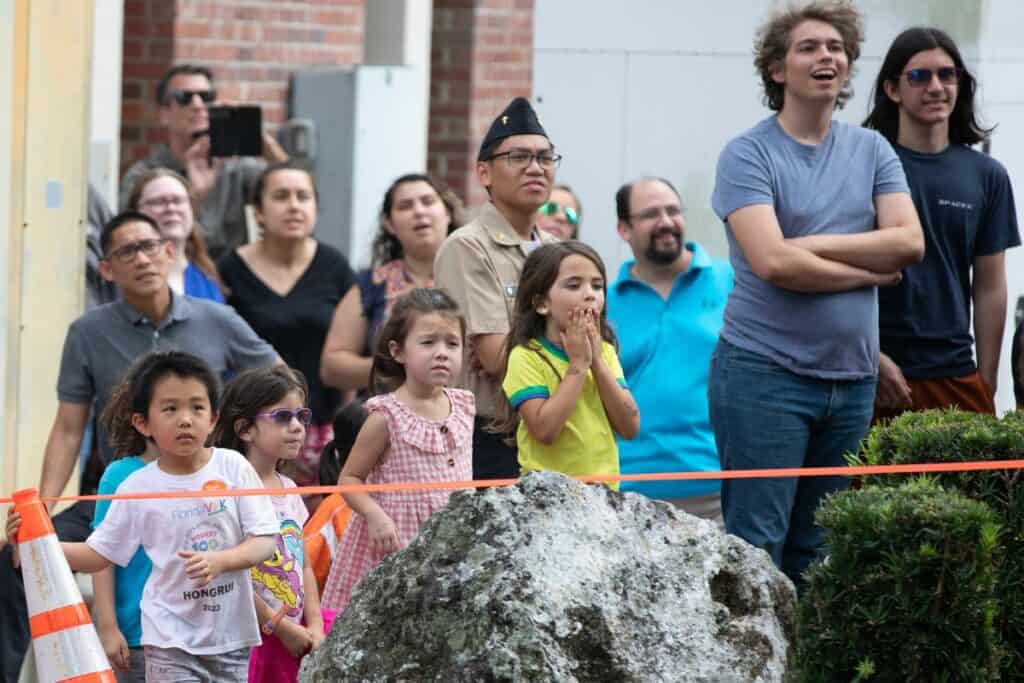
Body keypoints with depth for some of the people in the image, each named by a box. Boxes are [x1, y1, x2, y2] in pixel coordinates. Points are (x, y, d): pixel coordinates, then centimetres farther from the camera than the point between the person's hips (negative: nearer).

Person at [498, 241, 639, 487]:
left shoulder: (604, 351, 9)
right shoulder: (526, 357, -7)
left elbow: (630, 427, 0)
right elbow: (545, 430, -19)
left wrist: (597, 361, -7)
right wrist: (578, 364, -14)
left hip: (604, 488, 5)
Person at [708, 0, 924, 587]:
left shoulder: (872, 151, 11)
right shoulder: (749, 156, -5)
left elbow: (909, 243, -3)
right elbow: (773, 262, -17)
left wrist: (812, 244, -11)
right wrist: (871, 272, -6)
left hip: (852, 378, 5)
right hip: (764, 373, -5)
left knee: (818, 549, 9)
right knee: (757, 544, -6)